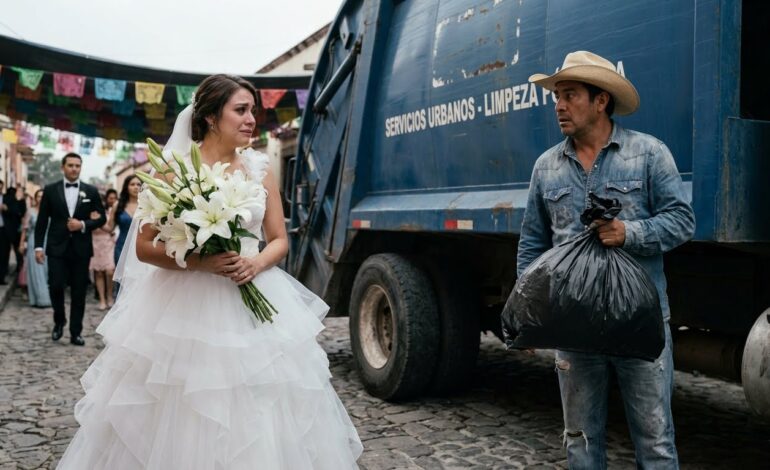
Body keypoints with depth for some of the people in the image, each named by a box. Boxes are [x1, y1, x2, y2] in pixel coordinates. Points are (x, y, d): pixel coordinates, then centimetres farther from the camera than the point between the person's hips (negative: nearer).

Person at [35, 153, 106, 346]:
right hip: (57, 247, 0)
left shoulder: (91, 191, 5)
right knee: (55, 286, -7)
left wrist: (83, 225, -12)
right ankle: (59, 321, 21)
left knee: (79, 292, 3)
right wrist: (38, 246, -2)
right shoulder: (50, 190, 4)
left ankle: (75, 332, 11)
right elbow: (42, 220, 4)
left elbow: (102, 218, 5)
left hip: (81, 249, 1)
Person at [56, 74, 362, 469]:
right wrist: (199, 262, -19)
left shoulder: (259, 169, 7)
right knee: (181, 420, 3)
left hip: (253, 303, 3)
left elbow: (280, 240, 10)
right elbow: (144, 247, -4)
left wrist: (257, 263, -11)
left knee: (259, 420, 5)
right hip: (185, 305, -3)